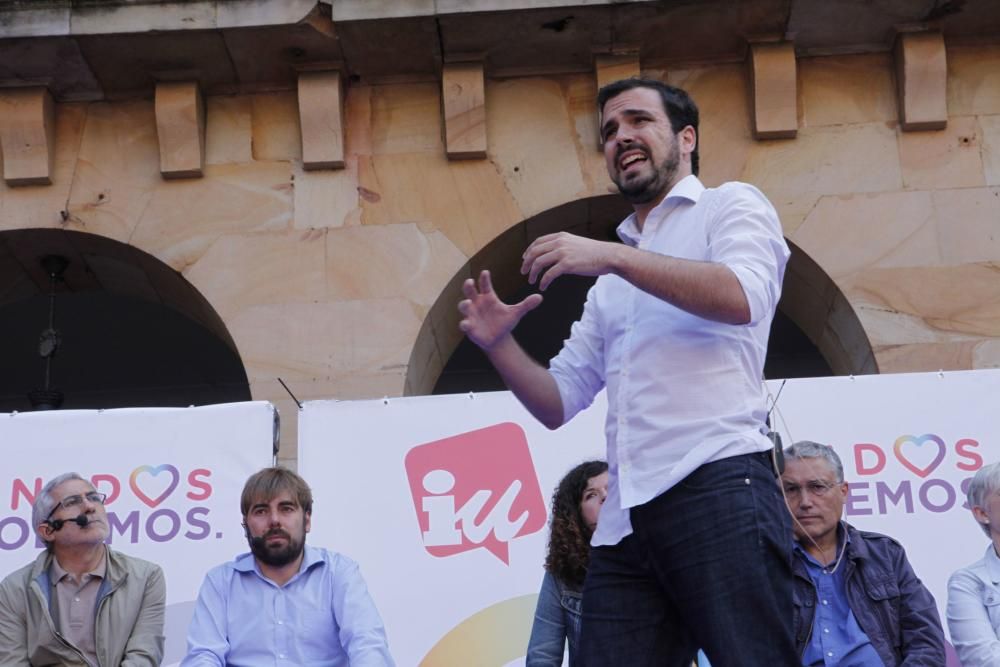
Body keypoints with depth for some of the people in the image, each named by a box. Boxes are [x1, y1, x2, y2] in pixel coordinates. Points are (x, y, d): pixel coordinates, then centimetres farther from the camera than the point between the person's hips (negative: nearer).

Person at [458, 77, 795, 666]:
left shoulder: (730, 206, 12)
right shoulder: (609, 285, 29)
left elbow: (743, 297, -11)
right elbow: (559, 402, 26)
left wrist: (613, 256, -13)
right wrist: (499, 344, 8)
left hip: (717, 485, -6)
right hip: (626, 519, 6)